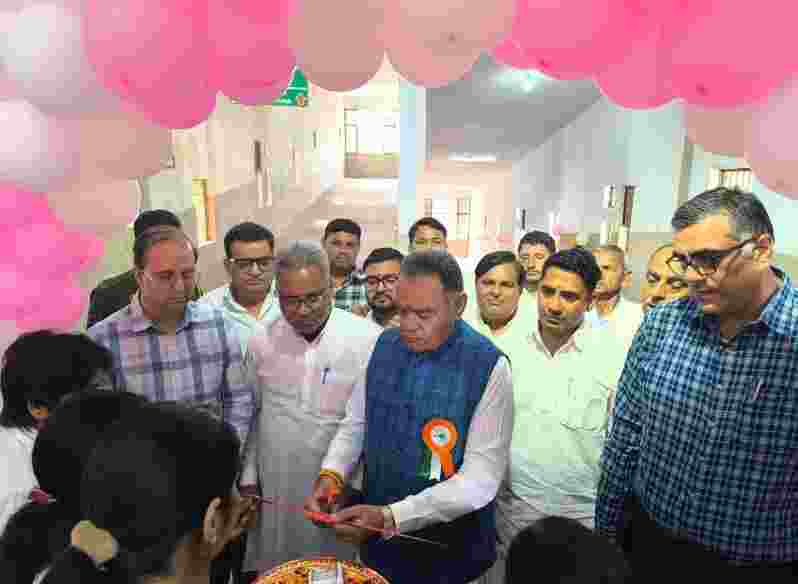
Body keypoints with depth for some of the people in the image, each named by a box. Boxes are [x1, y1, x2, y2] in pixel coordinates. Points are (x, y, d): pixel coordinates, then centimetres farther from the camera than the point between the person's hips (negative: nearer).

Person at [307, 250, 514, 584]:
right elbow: (355, 423, 5)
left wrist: (391, 516, -28)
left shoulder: (488, 366, -19)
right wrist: (331, 475, -13)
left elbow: (481, 478, -21)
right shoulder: (385, 345, -4)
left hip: (450, 551, -4)